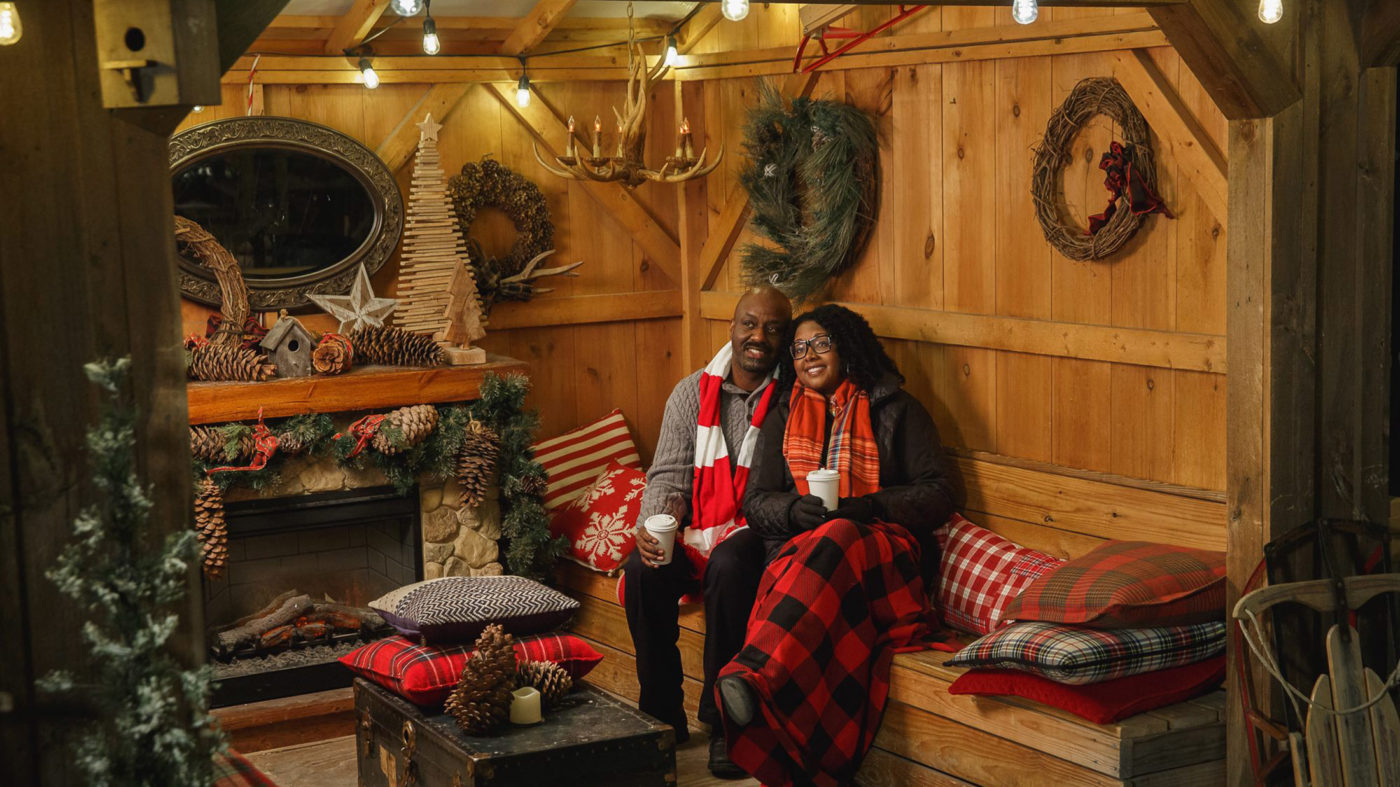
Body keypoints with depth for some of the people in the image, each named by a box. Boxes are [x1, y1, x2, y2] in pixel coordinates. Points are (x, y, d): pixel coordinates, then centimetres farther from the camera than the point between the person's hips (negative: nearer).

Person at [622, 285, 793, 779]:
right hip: (696, 533, 3)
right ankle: (663, 715, -11)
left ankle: (723, 719, -23)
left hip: (754, 534, -3)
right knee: (643, 569, -26)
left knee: (729, 565, -36)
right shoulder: (693, 393, 8)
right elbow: (669, 475, 4)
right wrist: (652, 525, -17)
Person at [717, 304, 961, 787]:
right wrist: (795, 509, -9)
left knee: (836, 540, -39)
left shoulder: (895, 411, 15)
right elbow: (756, 502, 15)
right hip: (800, 544, 2)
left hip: (883, 543, -1)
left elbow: (939, 492, 6)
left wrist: (869, 506, -11)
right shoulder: (783, 419, 24)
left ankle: (752, 672, -59)